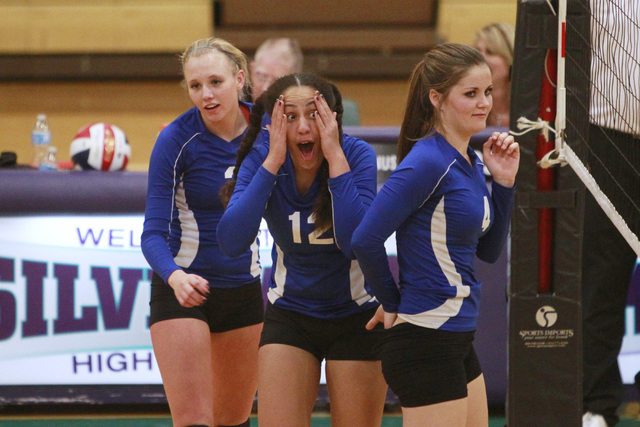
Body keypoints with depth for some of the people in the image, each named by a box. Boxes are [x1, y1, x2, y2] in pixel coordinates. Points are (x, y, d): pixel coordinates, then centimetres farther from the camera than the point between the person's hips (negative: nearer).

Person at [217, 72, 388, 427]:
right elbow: (231, 242, -27)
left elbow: (358, 242, -33)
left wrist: (335, 157, -33)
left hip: (357, 315, -1)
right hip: (289, 314, 1)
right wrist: (272, 161, -30)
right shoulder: (261, 157, -14)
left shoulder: (357, 155, -19)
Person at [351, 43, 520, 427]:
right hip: (426, 346, -10)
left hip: (456, 344, 10)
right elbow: (365, 239, -22)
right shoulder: (428, 162, -17)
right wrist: (393, 304, -8)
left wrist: (504, 183, 5)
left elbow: (489, 250, 18)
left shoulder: (469, 162, 10)